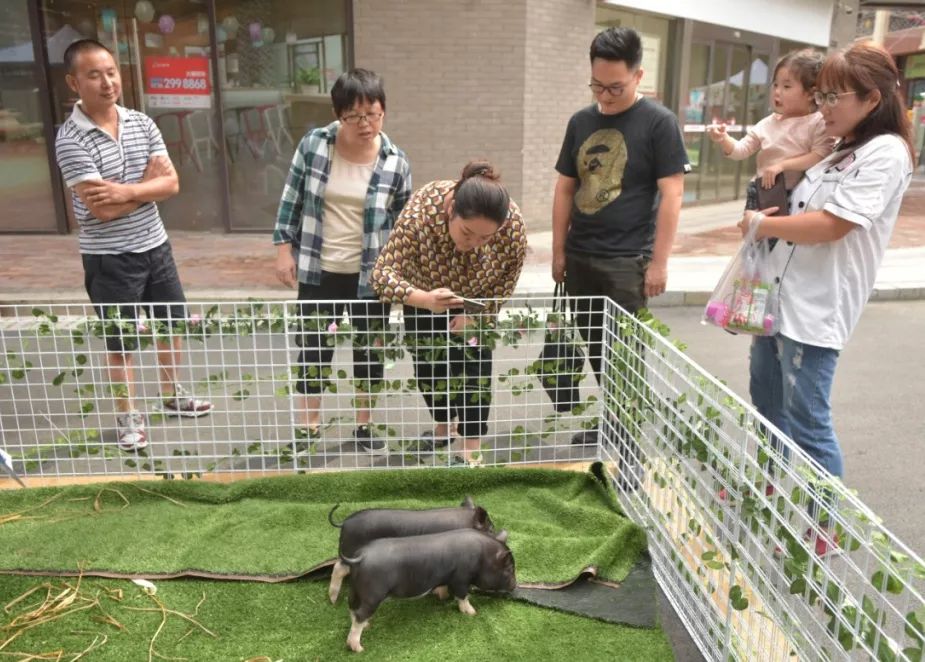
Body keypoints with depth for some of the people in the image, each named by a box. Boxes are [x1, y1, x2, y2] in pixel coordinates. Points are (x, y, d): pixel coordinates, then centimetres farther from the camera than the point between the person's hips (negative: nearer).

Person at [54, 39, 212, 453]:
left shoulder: (142, 123, -1)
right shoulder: (70, 139, -17)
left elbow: (172, 184, -7)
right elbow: (102, 209, -23)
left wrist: (126, 190, -23)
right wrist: (148, 181, -13)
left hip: (155, 246, 6)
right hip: (109, 258, -5)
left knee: (171, 324, 18)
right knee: (120, 342, 9)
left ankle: (172, 396, 40)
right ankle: (128, 418, 27)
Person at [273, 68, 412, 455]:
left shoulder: (396, 163, -8)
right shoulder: (313, 144, -7)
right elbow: (292, 199, 3)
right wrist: (284, 248, 0)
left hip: (370, 277, 0)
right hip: (317, 272, 1)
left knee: (369, 350, 12)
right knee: (314, 348, 10)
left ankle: (365, 426, 30)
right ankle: (309, 426, 27)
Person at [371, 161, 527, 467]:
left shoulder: (513, 224, -35)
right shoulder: (420, 212, -41)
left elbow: (507, 279, -15)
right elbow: (383, 273, -37)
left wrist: (475, 315, -21)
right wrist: (424, 299, -54)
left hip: (475, 299, 0)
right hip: (424, 295, 0)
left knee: (474, 360, -8)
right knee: (428, 361, 7)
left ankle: (472, 448, 3)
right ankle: (444, 426, 31)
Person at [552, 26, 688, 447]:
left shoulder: (659, 122, -7)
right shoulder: (581, 121, 8)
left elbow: (671, 194, -10)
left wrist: (658, 262, -13)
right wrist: (559, 250, 10)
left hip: (628, 262, -5)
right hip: (579, 258, 6)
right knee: (595, 350, 14)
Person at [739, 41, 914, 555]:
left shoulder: (886, 154, -13)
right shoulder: (841, 151, 15)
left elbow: (830, 225, -21)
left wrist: (761, 225, -11)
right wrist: (767, 226, 1)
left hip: (816, 309, -9)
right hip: (780, 295, 10)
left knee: (806, 421, -3)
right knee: (766, 403, 20)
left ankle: (829, 526, 14)